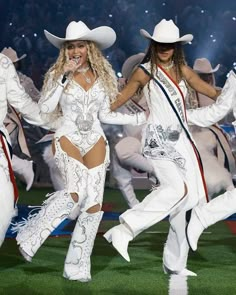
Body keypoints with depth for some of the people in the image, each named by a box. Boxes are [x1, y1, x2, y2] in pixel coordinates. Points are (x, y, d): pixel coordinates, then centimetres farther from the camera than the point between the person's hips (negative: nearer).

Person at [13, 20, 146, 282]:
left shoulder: (102, 75, 8)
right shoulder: (58, 74, -2)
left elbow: (104, 115, 13)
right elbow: (45, 108, -13)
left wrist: (138, 118, 7)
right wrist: (64, 77, -16)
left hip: (95, 142, 4)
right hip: (68, 139, -4)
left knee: (93, 204, -2)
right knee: (76, 191, -29)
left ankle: (78, 266, 8)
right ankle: (30, 236, -13)